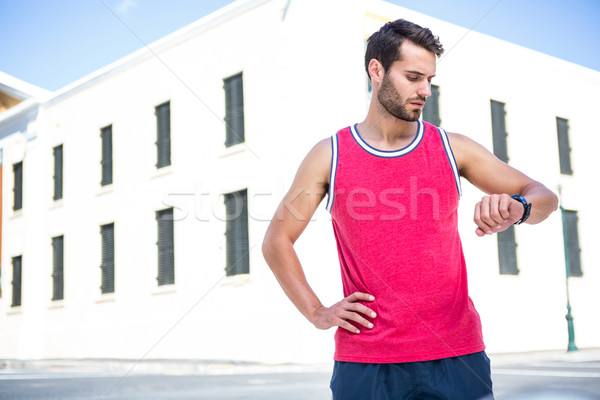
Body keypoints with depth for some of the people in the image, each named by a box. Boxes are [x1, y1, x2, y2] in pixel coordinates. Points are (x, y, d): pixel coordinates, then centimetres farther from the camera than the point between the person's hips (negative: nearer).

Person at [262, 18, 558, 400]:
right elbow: (276, 241, 11)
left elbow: (545, 197, 9)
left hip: (455, 356, 1)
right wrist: (316, 312, 1)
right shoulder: (329, 156, 3)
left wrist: (516, 208, -14)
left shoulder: (452, 148, 6)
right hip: (364, 362, -1)